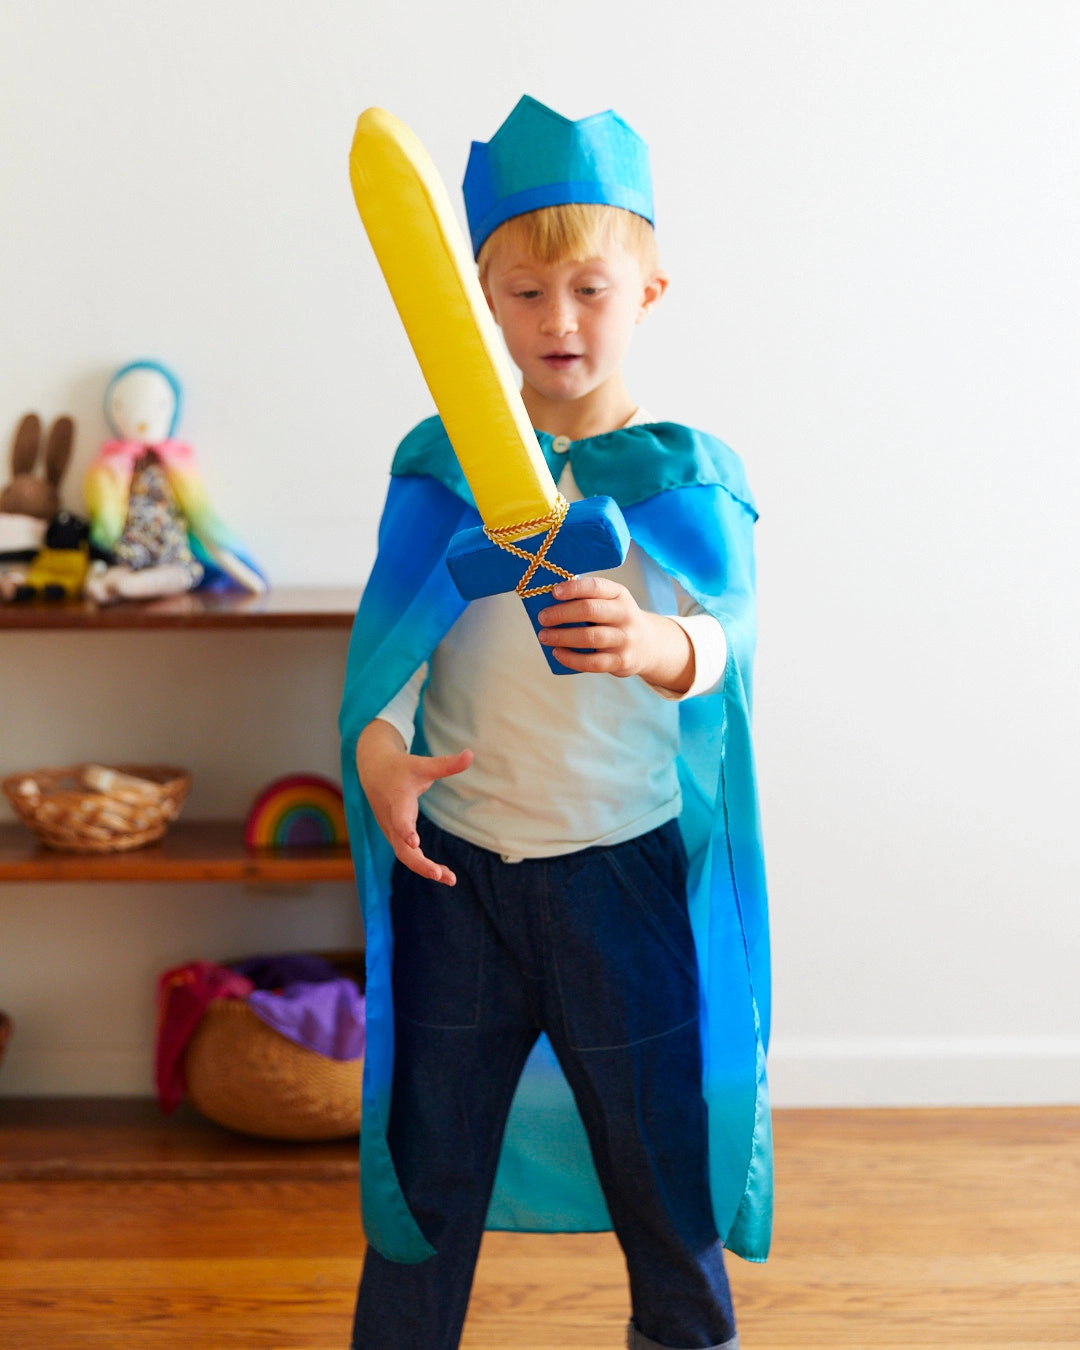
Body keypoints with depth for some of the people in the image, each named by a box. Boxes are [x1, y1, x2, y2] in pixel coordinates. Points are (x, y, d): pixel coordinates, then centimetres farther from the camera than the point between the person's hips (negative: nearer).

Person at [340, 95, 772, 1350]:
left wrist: (648, 644, -43)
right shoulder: (441, 463, 3)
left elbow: (720, 638, -20)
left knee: (664, 1157, 11)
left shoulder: (689, 473, -3)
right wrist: (377, 747, -24)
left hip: (627, 867, -1)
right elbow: (388, 644, -3)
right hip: (454, 863, 1)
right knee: (427, 1157, 11)